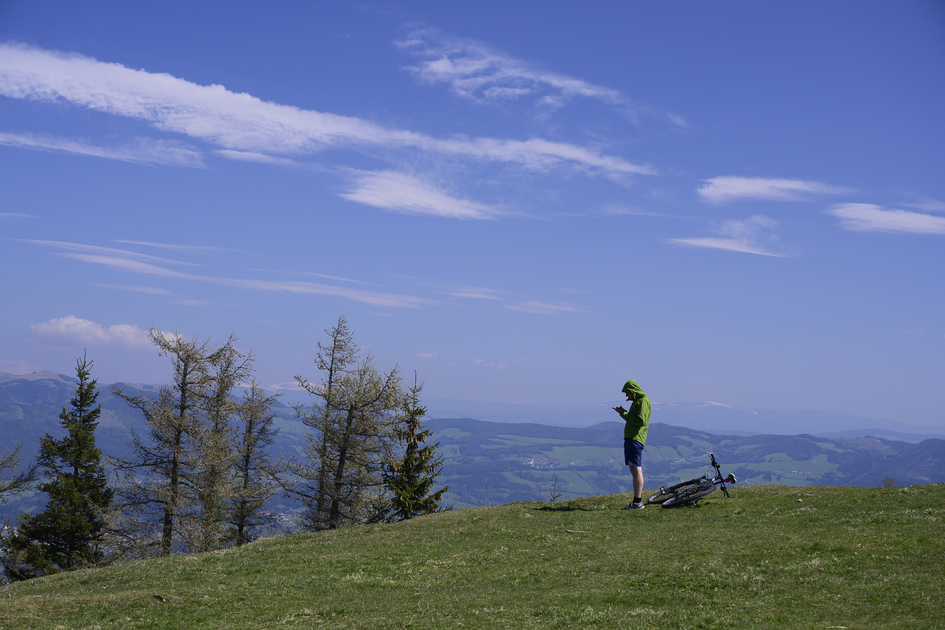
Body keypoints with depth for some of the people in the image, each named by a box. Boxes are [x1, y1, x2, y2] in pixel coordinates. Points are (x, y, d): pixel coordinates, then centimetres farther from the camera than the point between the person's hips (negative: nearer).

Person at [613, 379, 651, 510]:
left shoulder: (643, 401, -9)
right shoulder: (637, 401, 23)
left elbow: (641, 421, -21)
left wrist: (625, 414, -13)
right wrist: (623, 413, 13)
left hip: (635, 439, -11)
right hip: (630, 438, 11)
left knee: (636, 470, -11)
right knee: (634, 470, 10)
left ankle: (638, 502, -12)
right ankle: (637, 501, 13)